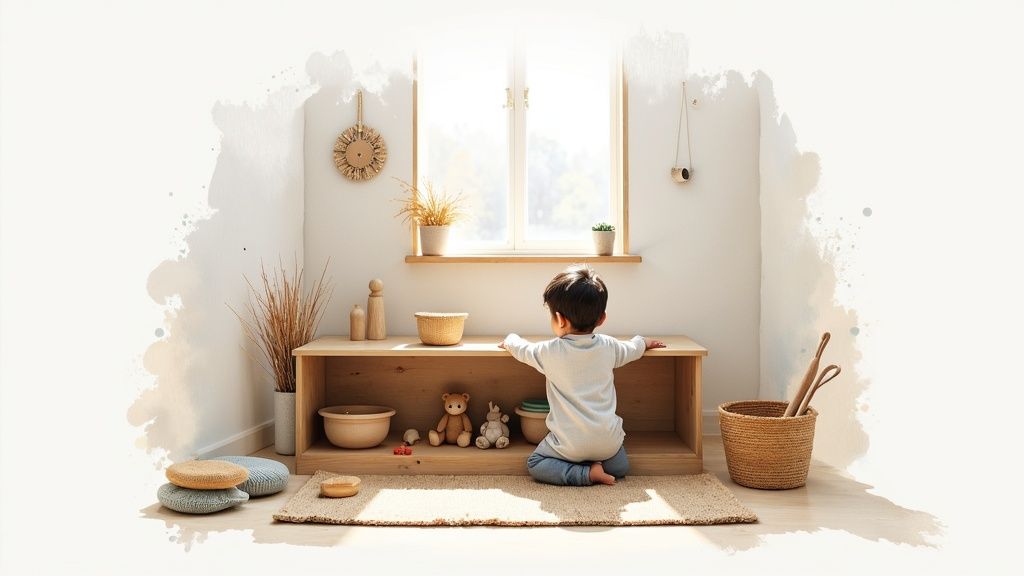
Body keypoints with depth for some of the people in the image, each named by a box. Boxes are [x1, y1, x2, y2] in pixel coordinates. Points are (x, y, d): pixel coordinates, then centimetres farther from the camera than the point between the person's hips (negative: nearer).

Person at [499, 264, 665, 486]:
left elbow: (522, 350, 9)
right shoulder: (608, 346, -2)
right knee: (620, 467, 29)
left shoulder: (550, 352, -11)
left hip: (570, 444, -4)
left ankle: (587, 473, -4)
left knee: (534, 464, 14)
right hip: (608, 440, 4)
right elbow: (632, 349, 20)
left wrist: (510, 339, 32)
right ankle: (601, 466, -1)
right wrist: (644, 342, 44)